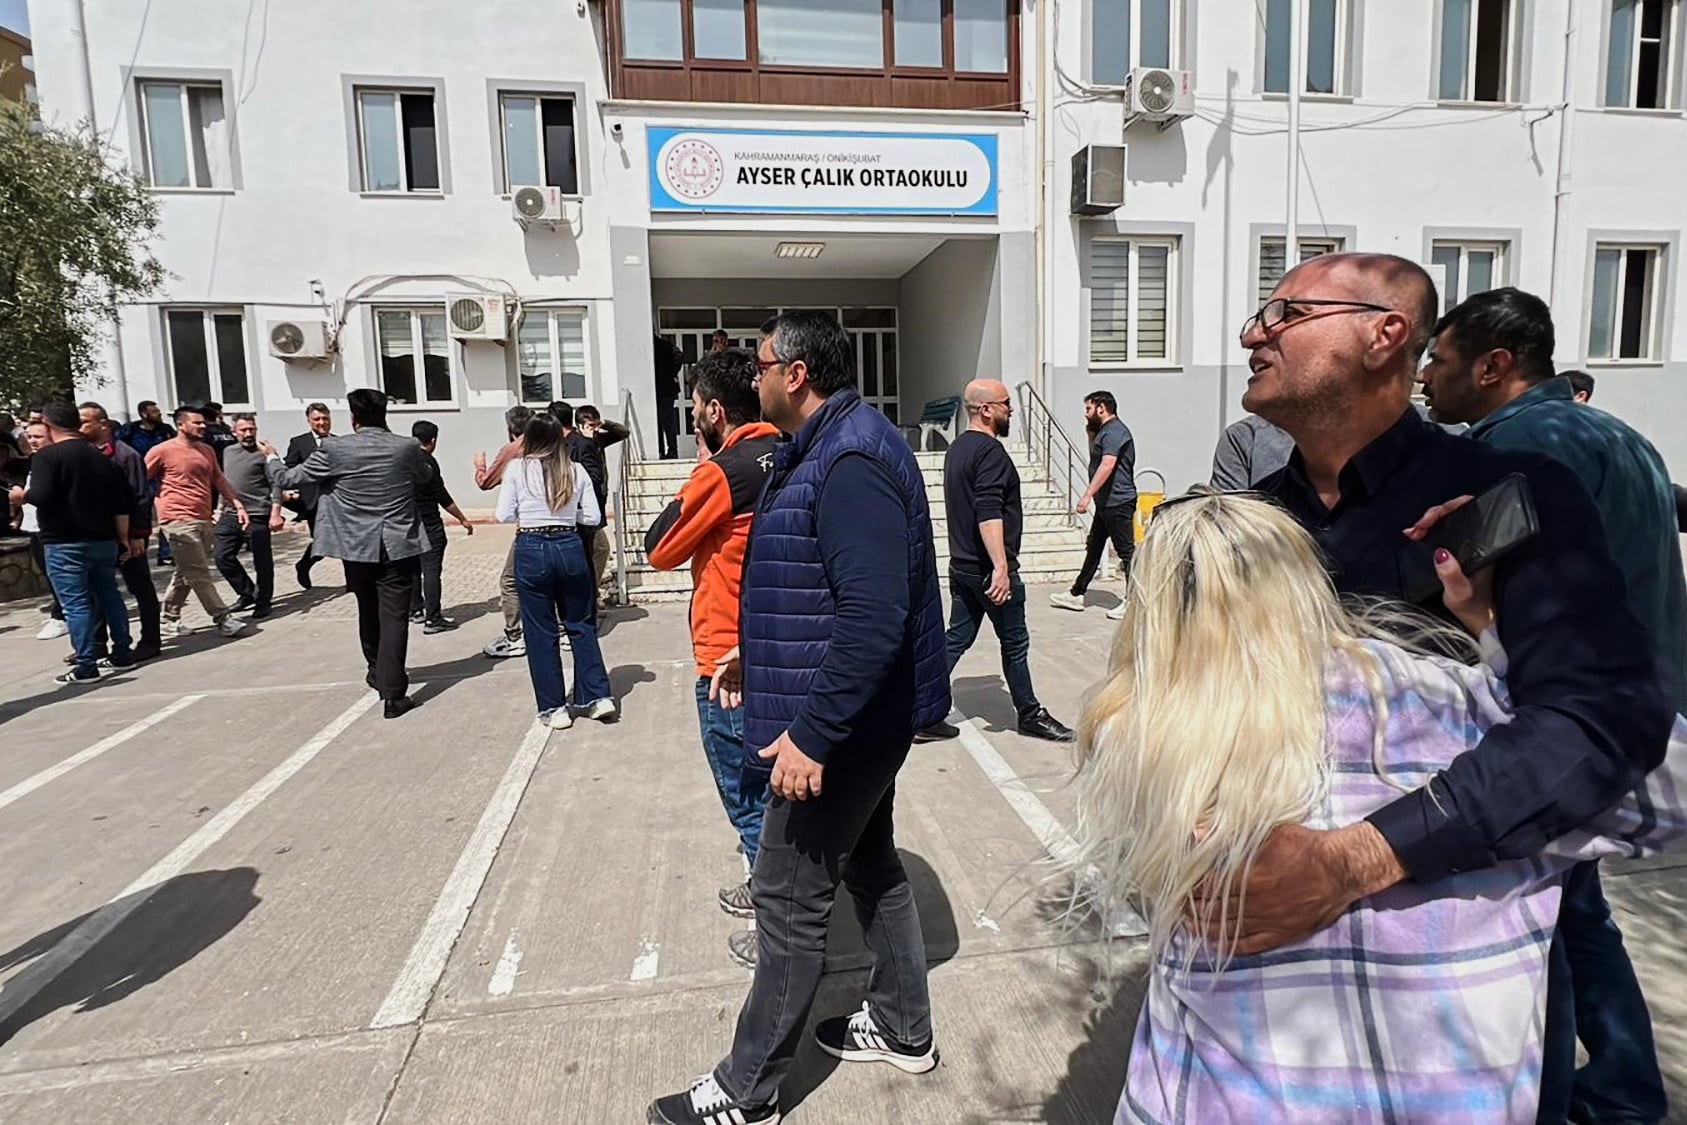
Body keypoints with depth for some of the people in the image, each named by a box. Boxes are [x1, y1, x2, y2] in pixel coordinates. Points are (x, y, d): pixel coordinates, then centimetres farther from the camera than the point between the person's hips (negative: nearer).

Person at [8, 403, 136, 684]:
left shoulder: (46, 456, -10)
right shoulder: (102, 457, 11)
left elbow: (41, 497, -21)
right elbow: (123, 505, 10)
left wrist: (21, 496, 1)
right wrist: (123, 539, 15)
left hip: (65, 544, -6)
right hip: (104, 541, 6)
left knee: (76, 603, -4)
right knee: (109, 596, 14)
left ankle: (85, 666, -3)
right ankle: (122, 654, 18)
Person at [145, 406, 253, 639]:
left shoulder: (207, 451, 16)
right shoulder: (162, 451, -4)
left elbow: (219, 480, 21)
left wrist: (238, 504, 10)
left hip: (203, 520, 7)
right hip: (179, 520, -7)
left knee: (187, 573, 14)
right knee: (199, 573, -7)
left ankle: (171, 618, 25)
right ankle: (223, 618, -8)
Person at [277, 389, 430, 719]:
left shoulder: (334, 449, -7)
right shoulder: (408, 447, -5)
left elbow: (289, 479, 4)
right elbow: (424, 477, 18)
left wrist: (272, 457, 26)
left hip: (357, 547, 1)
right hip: (399, 547, -1)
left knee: (369, 613, 22)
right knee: (394, 618, -2)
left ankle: (378, 671, 41)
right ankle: (393, 694, -6)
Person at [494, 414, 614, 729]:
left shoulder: (517, 468, -5)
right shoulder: (576, 471, 1)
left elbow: (503, 515, -4)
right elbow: (592, 516, 2)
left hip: (532, 550, -2)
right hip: (570, 547, 2)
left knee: (540, 632, 7)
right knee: (581, 625, 14)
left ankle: (553, 708, 12)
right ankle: (598, 696, 12)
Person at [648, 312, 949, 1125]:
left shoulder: (850, 462, -23)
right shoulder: (829, 447, 11)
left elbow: (874, 615, -31)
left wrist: (811, 732, -29)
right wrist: (757, 654, 20)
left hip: (842, 724, -10)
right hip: (863, 716, 10)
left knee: (790, 898, 3)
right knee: (870, 864, 21)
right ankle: (902, 1029, 40)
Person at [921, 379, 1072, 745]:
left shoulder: (957, 448, 14)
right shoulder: (989, 451, -16)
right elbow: (988, 513, -26)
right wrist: (1001, 567, -29)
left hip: (962, 566, 9)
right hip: (988, 569, -9)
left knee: (955, 640, 11)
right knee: (1014, 643, 7)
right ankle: (1029, 715, 22)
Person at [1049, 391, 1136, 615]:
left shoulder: (1114, 431, -15)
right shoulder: (1105, 431, 17)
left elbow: (1107, 465, -27)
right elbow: (1095, 459, 26)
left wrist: (1088, 495, -32)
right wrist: (1091, 434, 14)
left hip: (1118, 502, -11)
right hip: (1106, 502, 11)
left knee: (1126, 551, -4)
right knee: (1093, 548, 15)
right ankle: (1077, 595, 22)